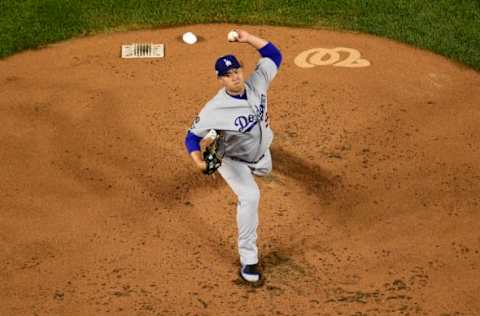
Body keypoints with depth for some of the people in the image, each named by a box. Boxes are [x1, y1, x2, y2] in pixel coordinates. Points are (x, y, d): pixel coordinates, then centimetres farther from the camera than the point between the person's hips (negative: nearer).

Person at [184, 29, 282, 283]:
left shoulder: (257, 83, -25)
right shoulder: (215, 109, -37)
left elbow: (274, 55, -14)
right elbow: (193, 137, -26)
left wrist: (248, 38, -29)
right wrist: (199, 162, -46)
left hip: (260, 152, 6)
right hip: (232, 159, -6)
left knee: (263, 170, 35)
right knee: (250, 197, -24)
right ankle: (248, 259, -12)